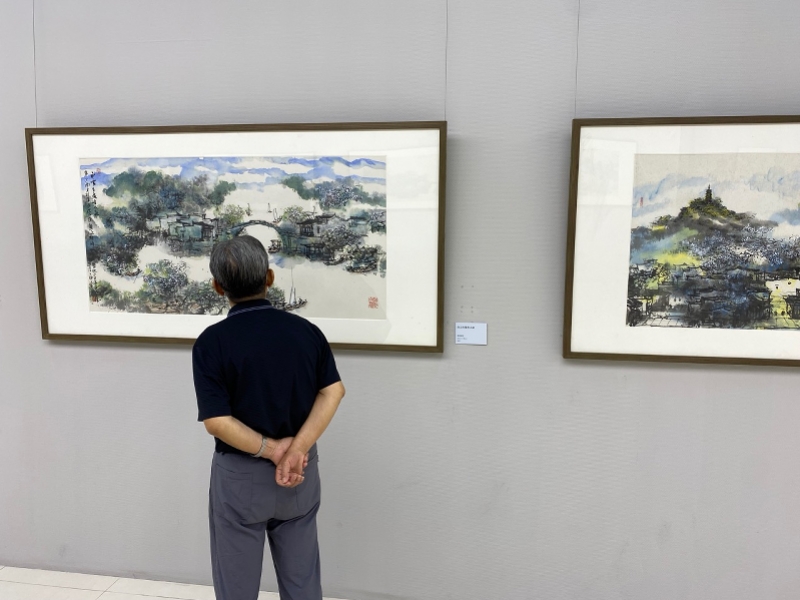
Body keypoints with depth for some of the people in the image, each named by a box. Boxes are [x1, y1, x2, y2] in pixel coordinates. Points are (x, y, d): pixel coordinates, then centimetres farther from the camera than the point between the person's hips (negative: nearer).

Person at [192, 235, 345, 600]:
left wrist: (273, 449, -13)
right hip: (302, 473, 3)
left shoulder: (211, 342, -15)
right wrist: (298, 448, -18)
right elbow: (332, 392, -13)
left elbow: (216, 420, -20)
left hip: (240, 476, -3)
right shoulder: (306, 330, -6)